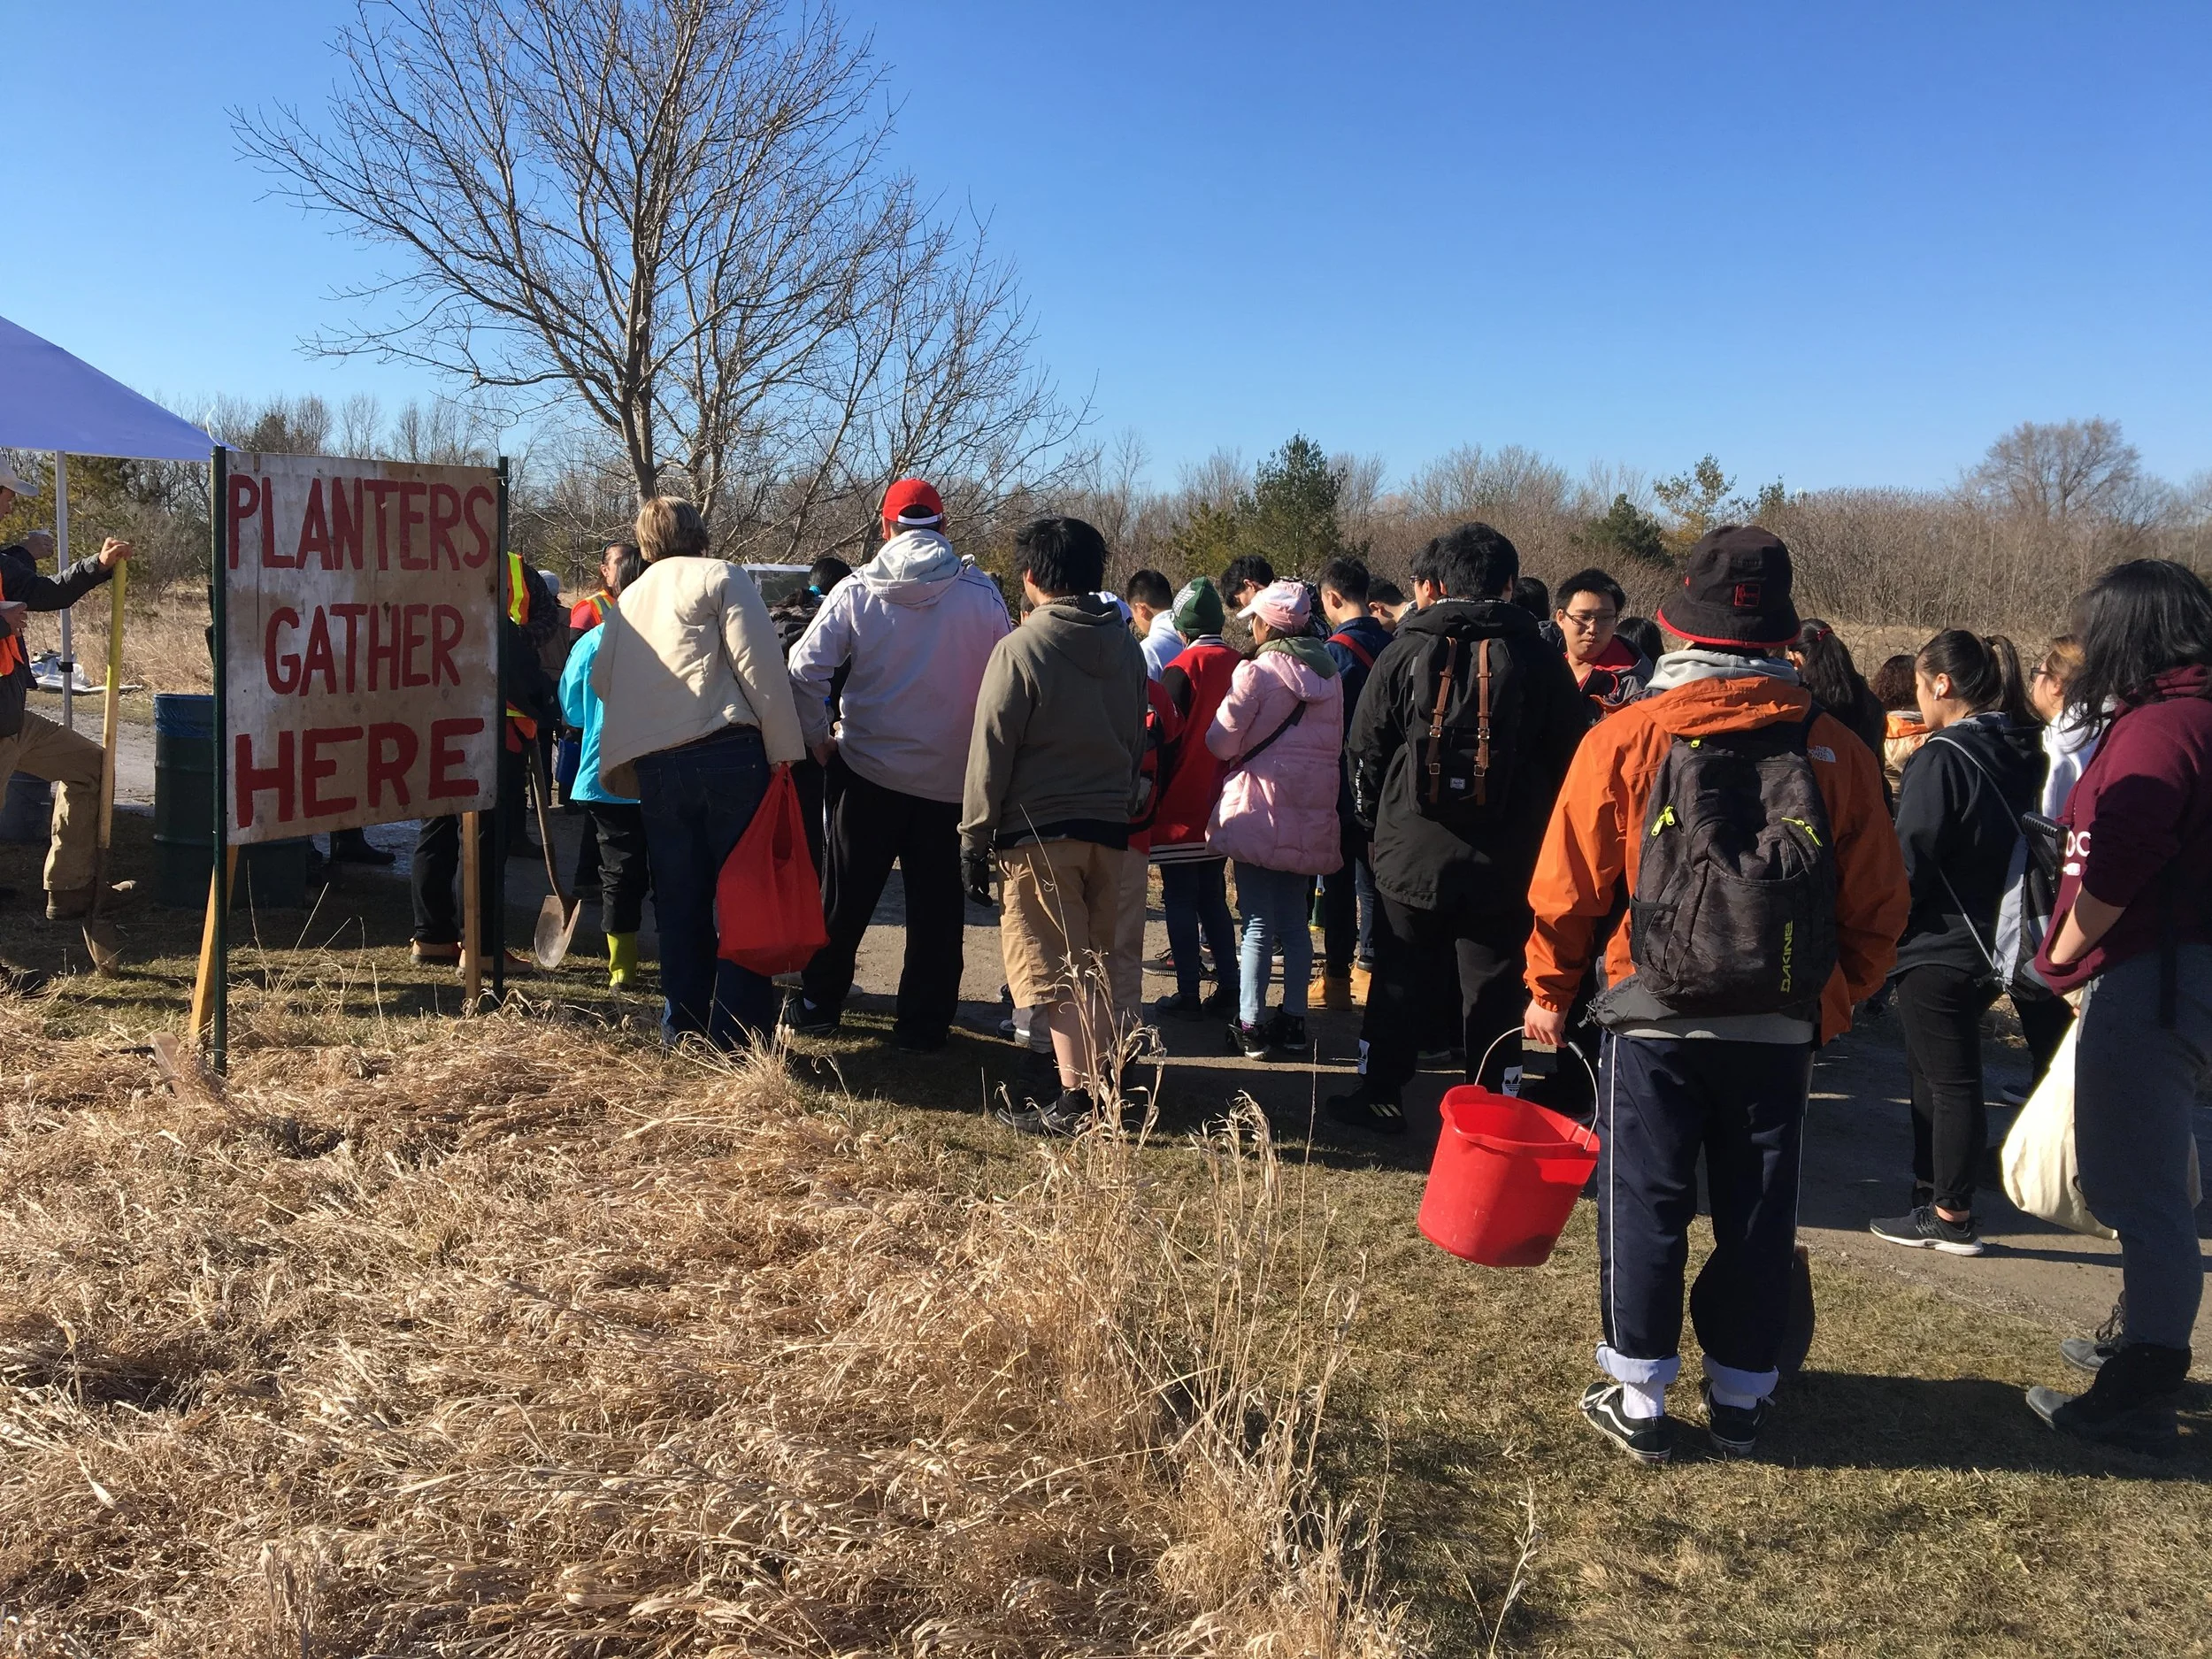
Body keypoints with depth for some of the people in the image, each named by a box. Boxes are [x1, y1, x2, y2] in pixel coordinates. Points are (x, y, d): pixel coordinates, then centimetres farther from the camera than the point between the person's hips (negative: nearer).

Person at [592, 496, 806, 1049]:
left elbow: (603, 681, 21)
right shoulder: (720, 577, 2)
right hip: (730, 755, -5)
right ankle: (738, 1030, 1)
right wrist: (784, 750, -7)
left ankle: (683, 1026, 17)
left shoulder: (627, 601, 21)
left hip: (653, 768, 6)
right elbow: (761, 666, -7)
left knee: (678, 904, 12)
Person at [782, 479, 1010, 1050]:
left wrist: (818, 741, 3)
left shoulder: (856, 591, -5)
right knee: (936, 904, 9)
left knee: (845, 896, 13)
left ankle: (817, 1007, 23)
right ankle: (922, 1025, 13)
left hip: (867, 768, 0)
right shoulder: (980, 593, -5)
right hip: (950, 775, 0)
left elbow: (804, 668, -9)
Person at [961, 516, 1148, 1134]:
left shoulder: (1021, 647, -11)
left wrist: (974, 838, -5)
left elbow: (990, 751, -10)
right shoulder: (1127, 648, 8)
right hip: (1109, 828, 6)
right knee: (1095, 963, 17)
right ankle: (1105, 1080, 22)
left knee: (1054, 967, -1)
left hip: (1038, 830, -6)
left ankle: (1075, 1099, -1)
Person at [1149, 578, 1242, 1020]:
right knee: (1214, 897, 15)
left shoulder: (1183, 668, -14)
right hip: (1221, 805, 6)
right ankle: (1227, 991, 14)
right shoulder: (1239, 665, 3)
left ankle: (1188, 994, 3)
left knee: (1180, 900, 1)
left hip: (1181, 806, -6)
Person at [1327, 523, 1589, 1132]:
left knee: (1401, 980, 12)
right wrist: (1536, 829, 15)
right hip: (1505, 860, 0)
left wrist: (1378, 822, 15)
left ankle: (1380, 1095, 20)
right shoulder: (1538, 658, -2)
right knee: (1493, 986, 8)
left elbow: (1365, 753, 2)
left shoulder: (1406, 652, -3)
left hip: (1413, 853, 0)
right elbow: (1570, 755, 3)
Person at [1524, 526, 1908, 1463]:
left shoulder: (1625, 738, -9)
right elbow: (1877, 907, 0)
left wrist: (1551, 989, 10)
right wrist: (1833, 1001, 16)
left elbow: (1569, 887, -4)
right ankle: (1740, 1401, 26)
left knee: (1645, 1207, 10)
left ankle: (1637, 1401, 18)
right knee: (1758, 1216, 14)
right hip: (1780, 1030, 2)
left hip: (1655, 1022, -2)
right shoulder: (1833, 751, -4)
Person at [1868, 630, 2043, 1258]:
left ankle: (1951, 1218, 8)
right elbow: (2014, 845, 15)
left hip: (1938, 946, -8)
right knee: (1940, 1074, 17)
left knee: (1947, 1082, 0)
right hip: (1989, 941, 8)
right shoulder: (2018, 754, 8)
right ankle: (1936, 1196, 26)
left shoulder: (1942, 758, -18)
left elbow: (1909, 859, -17)